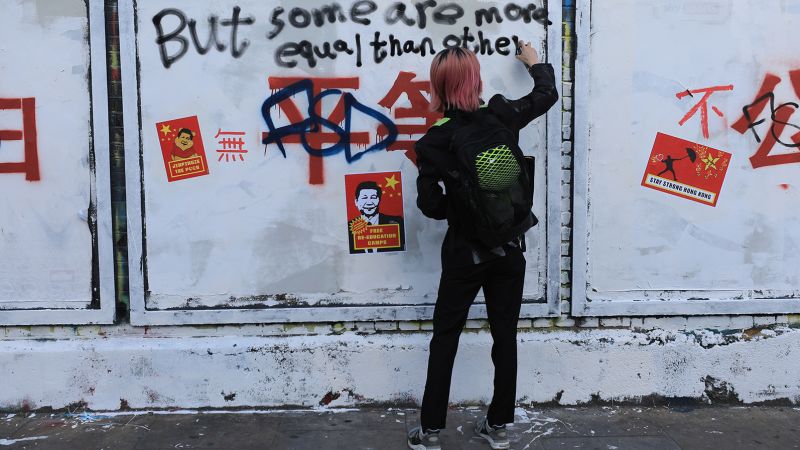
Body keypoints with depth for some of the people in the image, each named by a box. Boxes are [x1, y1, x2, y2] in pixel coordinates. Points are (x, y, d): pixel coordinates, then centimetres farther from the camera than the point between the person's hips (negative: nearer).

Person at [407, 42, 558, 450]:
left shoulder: (434, 141, -12)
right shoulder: (503, 116, -5)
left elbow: (430, 204, -14)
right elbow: (548, 94, 14)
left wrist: (460, 211, 7)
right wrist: (534, 62, 32)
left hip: (464, 253, -2)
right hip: (508, 248, 3)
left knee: (445, 339, 9)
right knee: (505, 336, 13)